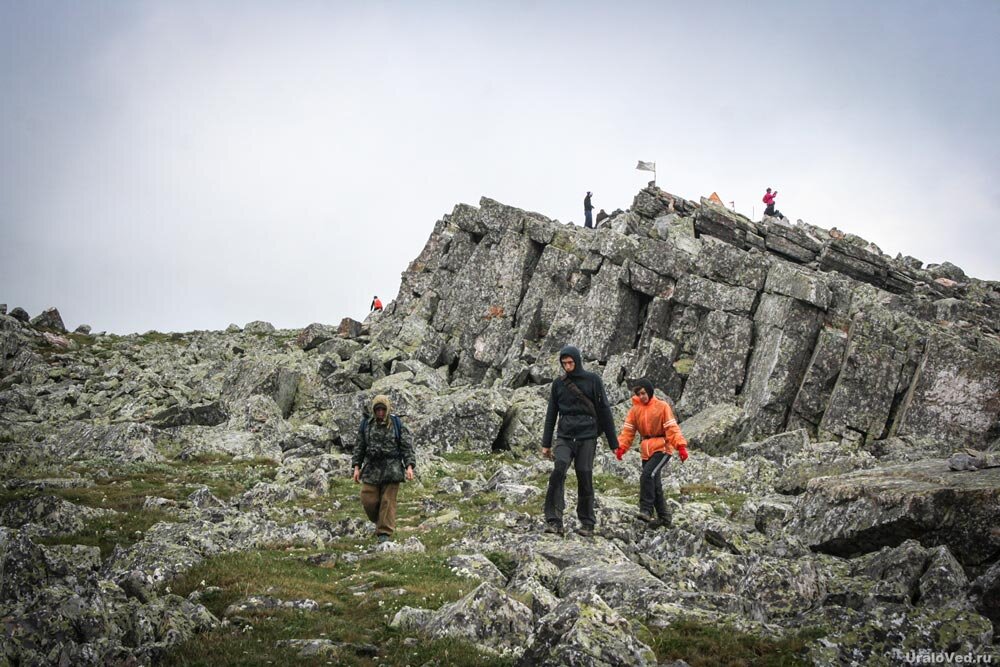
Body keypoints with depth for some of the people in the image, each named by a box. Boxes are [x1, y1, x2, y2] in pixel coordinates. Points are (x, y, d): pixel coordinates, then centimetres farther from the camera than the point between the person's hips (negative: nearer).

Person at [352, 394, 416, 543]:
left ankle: (384, 533, 3)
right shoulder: (366, 425, 7)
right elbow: (359, 447, 12)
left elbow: (406, 446, 1)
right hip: (371, 469, 2)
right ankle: (379, 522, 24)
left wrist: (409, 466, -10)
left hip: (391, 469, -2)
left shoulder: (397, 424, 1)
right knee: (368, 500, -4)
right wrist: (356, 467, 6)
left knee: (388, 501, -4)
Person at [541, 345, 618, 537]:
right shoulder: (558, 383, 11)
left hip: (587, 437, -1)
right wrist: (546, 443, 13)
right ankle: (554, 521, -22)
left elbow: (604, 411, 3)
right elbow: (551, 415, 16)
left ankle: (587, 523, 11)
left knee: (585, 478, -3)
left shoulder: (593, 380, 3)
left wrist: (613, 443, 1)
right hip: (564, 438, 2)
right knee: (558, 471, -19)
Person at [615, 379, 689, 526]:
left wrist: (680, 446, -23)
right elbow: (628, 431, 3)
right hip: (646, 451, 6)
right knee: (655, 484, 8)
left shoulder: (662, 406, -6)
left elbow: (672, 428, -12)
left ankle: (646, 510, -23)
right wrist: (621, 447, -11)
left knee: (647, 475, -24)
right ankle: (663, 517, 18)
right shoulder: (635, 410, 8)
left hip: (662, 449, -6)